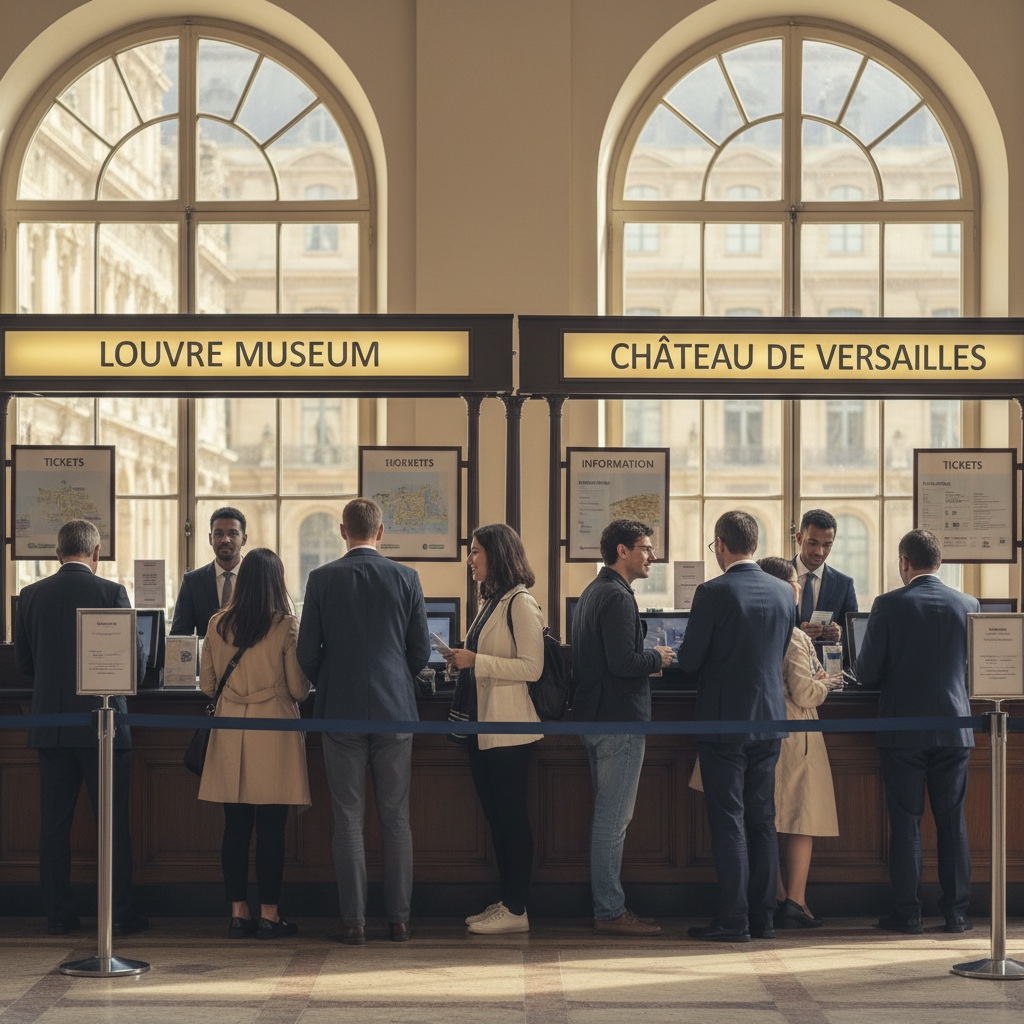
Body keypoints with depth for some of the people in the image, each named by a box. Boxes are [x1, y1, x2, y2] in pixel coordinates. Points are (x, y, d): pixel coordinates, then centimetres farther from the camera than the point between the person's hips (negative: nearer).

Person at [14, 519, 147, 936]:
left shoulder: (31, 596, 2)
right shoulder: (111, 592, -8)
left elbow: (23, 663, 9)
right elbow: (135, 664, -7)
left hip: (50, 726, 3)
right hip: (102, 724, -3)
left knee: (54, 823, 9)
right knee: (113, 822, 3)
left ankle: (58, 914, 12)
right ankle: (119, 913, 6)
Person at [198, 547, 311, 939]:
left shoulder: (218, 624, 2)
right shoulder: (286, 626, -8)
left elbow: (207, 684, 9)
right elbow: (299, 689, -5)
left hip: (230, 731, 3)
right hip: (274, 730, -3)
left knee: (235, 827, 7)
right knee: (271, 829, 1)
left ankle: (238, 913, 11)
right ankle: (269, 914, 4)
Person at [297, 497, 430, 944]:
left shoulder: (322, 579, -4)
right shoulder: (406, 578, -1)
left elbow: (307, 651, -1)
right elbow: (421, 650, 3)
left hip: (341, 710, -1)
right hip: (394, 709, 1)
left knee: (348, 820, 4)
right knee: (396, 819, 6)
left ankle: (353, 921, 4)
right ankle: (399, 919, 8)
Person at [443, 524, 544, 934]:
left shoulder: (520, 604, -12)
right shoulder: (491, 603, 15)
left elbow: (531, 667, -19)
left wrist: (477, 661, -19)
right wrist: (464, 661, 6)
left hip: (508, 728, -9)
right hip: (483, 725, 9)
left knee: (511, 815, -5)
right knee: (495, 815, 12)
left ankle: (516, 910, 0)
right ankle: (506, 902, 19)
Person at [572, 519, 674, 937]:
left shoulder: (593, 592, 16)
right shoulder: (617, 597, -16)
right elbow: (623, 662, -24)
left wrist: (646, 658, 15)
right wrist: (657, 658, -7)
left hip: (595, 717, 11)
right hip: (620, 721, -11)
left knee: (608, 817, 15)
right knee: (612, 820, -6)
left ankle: (607, 905, 20)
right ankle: (610, 912, -2)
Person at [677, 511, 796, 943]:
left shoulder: (713, 593, -14)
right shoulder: (783, 592, 4)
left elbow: (689, 660, -11)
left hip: (723, 721, -5)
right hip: (769, 719, 5)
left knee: (728, 821, -1)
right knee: (763, 821, 11)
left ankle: (733, 919, -1)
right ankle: (763, 917, 15)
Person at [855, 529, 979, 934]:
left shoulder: (888, 605, -9)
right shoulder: (968, 604, 0)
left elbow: (867, 672, -7)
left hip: (903, 729, -3)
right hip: (953, 728, 3)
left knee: (906, 821, 3)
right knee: (952, 821, 9)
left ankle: (908, 912, 4)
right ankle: (956, 911, 11)